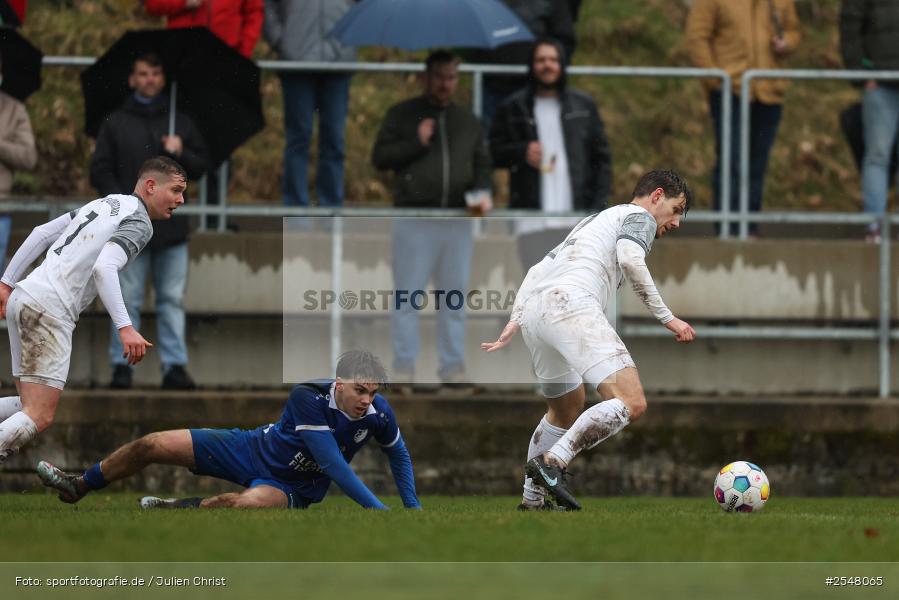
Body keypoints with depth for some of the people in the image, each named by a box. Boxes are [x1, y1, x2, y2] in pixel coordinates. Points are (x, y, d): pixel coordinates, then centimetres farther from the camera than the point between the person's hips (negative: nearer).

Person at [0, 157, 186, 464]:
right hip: (49, 309, -9)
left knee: (29, 406, 14)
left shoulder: (105, 203, 21)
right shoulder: (138, 223, -5)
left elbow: (41, 233, 21)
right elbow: (104, 268, -21)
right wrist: (125, 328, -26)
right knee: (38, 417, -12)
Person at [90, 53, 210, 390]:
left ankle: (175, 365, 2)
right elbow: (100, 171, 5)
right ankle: (121, 365, 3)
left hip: (171, 226, 2)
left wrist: (181, 153, -5)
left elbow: (201, 166, 15)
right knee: (128, 299, -2)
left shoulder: (181, 122, 14)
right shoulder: (115, 124, 8)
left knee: (172, 299, 1)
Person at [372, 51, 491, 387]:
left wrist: (482, 192, 2)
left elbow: (482, 164, 21)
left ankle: (453, 366, 9)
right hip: (414, 219, -3)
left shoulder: (468, 122, 19)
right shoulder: (402, 115, 8)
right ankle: (404, 366, 0)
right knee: (408, 295, -4)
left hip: (457, 221, 3)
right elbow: (380, 157, 2)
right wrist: (417, 143, -9)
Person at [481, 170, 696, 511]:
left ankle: (531, 500, 32)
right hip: (572, 303, -9)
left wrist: (514, 324, 26)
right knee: (631, 404, -18)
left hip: (533, 311, 9)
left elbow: (536, 272, 32)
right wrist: (667, 318, -7)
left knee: (566, 410, 29)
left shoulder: (592, 223, 37)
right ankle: (552, 462, -28)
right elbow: (630, 259, -9)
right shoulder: (638, 216, 13)